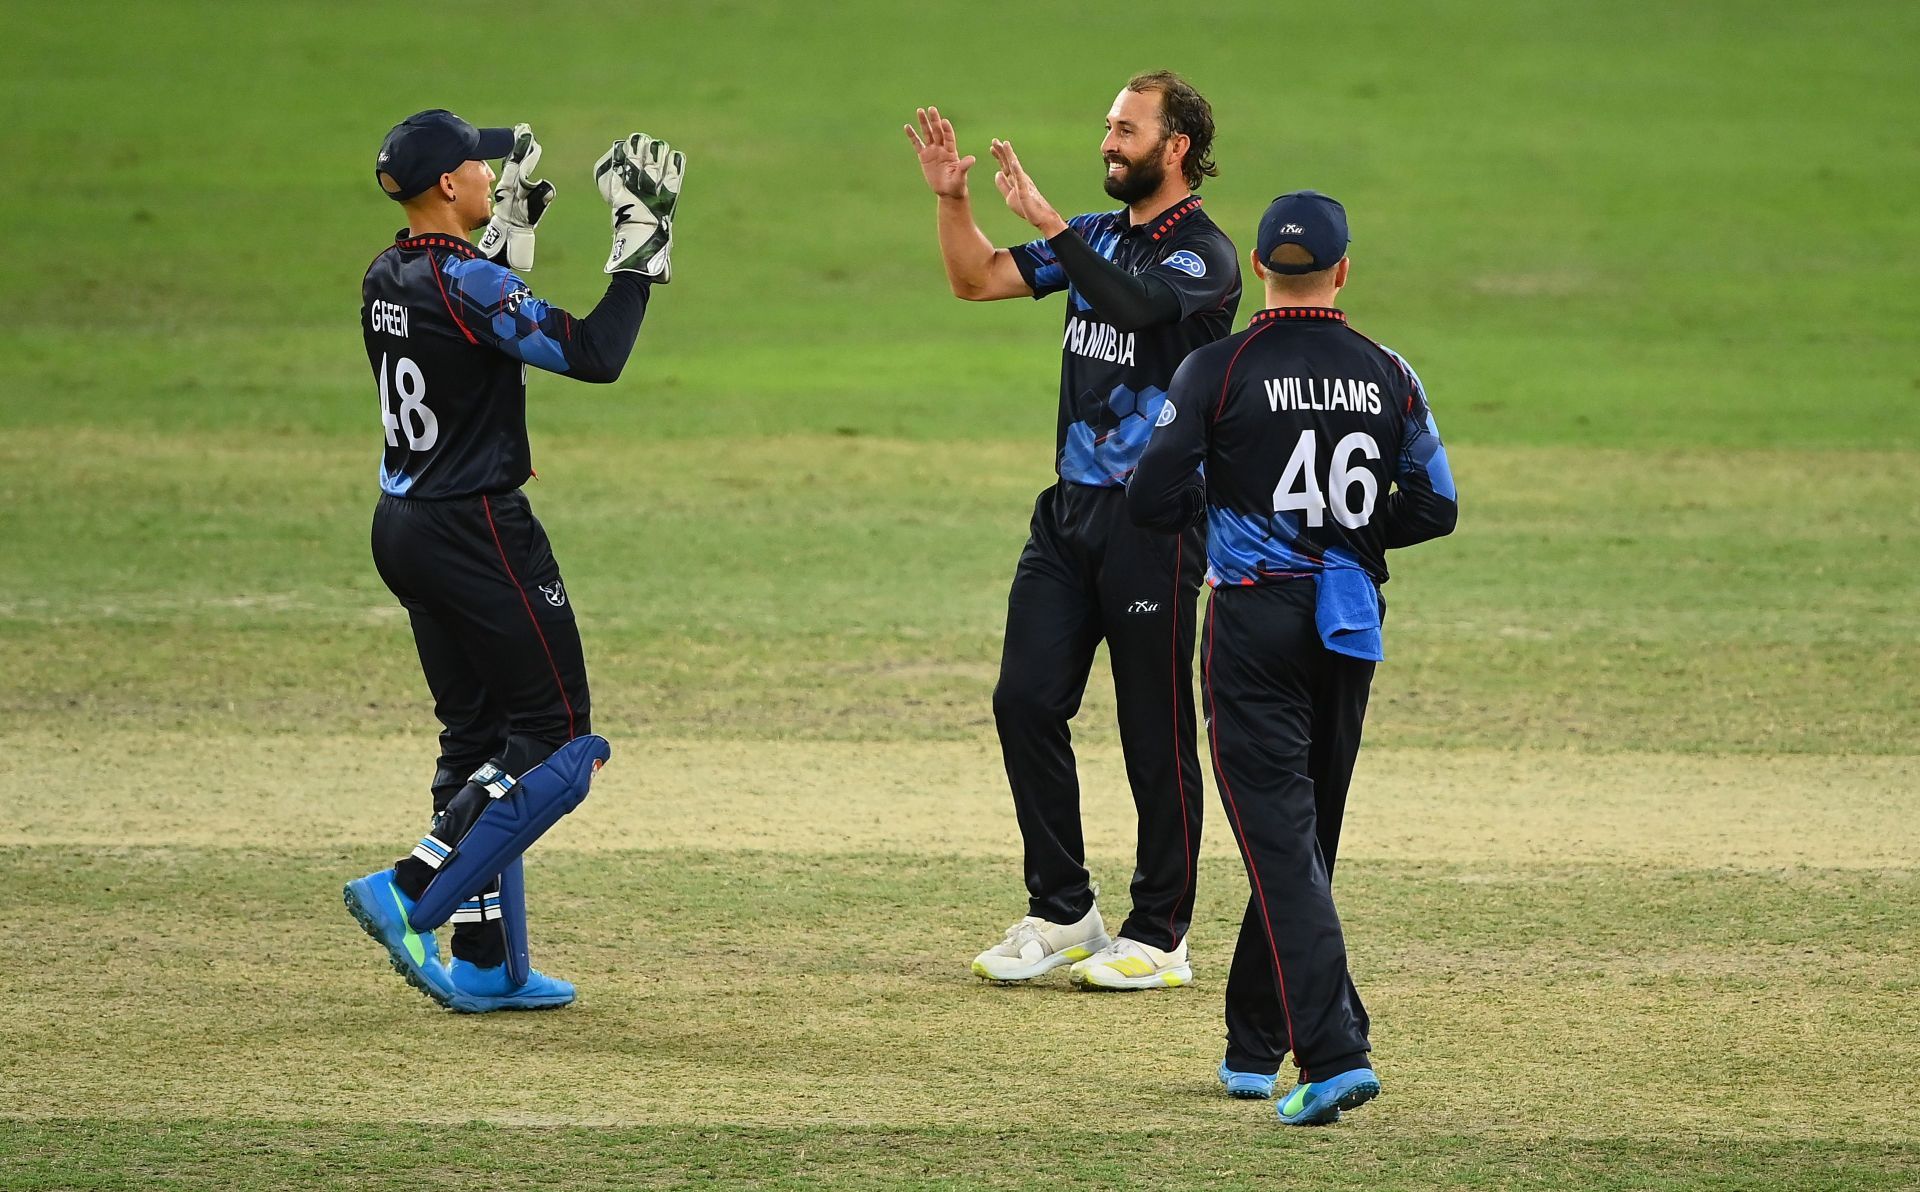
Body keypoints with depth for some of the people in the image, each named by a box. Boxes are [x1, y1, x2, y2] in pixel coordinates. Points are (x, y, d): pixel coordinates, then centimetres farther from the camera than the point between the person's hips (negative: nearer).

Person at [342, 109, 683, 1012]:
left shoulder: (387, 280, 8)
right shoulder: (464, 283, -19)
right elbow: (594, 355, -22)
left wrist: (514, 220, 28)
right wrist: (640, 252, -14)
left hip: (403, 528, 9)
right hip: (477, 529, -9)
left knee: (476, 735, 13)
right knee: (551, 729, -2)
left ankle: (484, 965, 12)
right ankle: (412, 890, -12)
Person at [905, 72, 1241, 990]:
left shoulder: (1205, 254, -9)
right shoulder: (1097, 238, 15)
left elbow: (1134, 303, -29)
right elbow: (978, 280, 14)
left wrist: (1043, 218, -31)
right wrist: (952, 197, -1)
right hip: (1071, 507, 8)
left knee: (1155, 732, -1)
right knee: (1026, 700, 3)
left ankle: (1158, 937, 6)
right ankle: (1061, 914, 13)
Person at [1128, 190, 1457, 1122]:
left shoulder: (1219, 369, -8)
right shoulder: (1388, 376, 4)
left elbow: (1152, 502, -10)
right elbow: (1435, 508, 4)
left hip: (1255, 620, -4)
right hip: (1350, 626, 4)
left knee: (1282, 841, -9)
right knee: (1305, 840, 17)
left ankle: (1333, 1051, -23)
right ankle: (1253, 1049, 26)